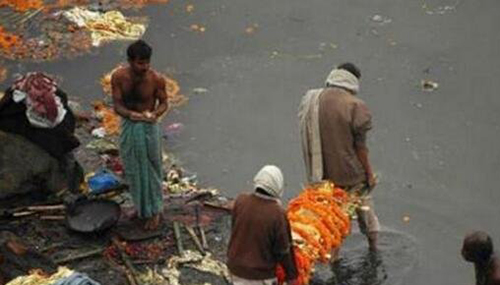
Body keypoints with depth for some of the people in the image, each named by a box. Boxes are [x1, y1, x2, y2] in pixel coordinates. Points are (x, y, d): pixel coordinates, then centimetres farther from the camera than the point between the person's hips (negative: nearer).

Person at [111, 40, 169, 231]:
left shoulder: (156, 79, -19)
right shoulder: (119, 77, -14)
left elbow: (164, 103, -6)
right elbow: (117, 105, -12)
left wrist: (155, 114, -29)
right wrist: (130, 114, -33)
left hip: (148, 128, -3)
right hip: (128, 126, 3)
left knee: (151, 170, 9)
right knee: (132, 170, 17)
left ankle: (154, 211, 26)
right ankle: (140, 206, 38)